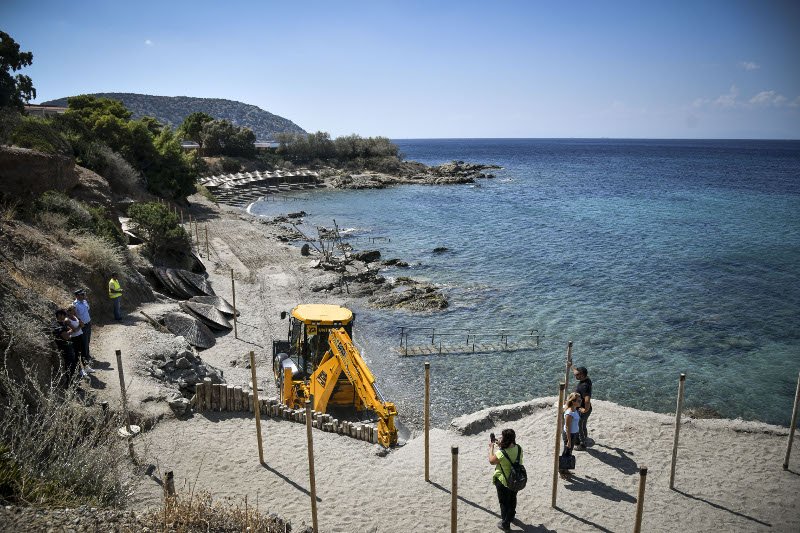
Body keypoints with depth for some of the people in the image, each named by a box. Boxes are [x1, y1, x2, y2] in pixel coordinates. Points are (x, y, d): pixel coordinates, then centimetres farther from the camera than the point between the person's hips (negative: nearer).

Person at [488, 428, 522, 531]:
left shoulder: (501, 453, -33)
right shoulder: (519, 448, -16)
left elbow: (491, 461, -13)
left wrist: (491, 448, -2)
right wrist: (501, 446, 3)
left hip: (504, 482, -6)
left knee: (504, 502, 15)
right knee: (512, 499, 29)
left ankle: (505, 524, 30)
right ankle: (511, 516, 52)